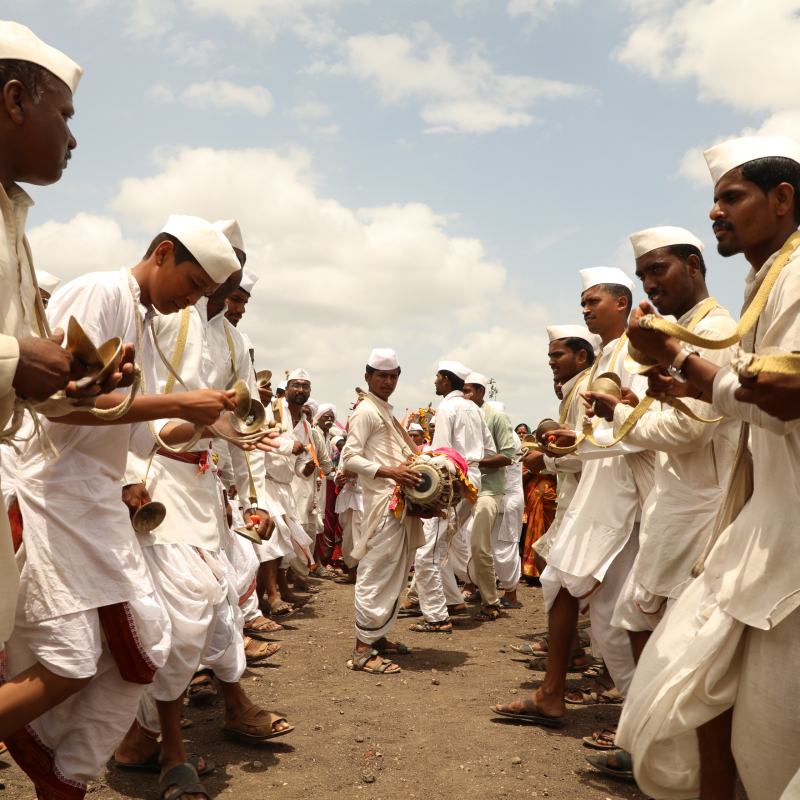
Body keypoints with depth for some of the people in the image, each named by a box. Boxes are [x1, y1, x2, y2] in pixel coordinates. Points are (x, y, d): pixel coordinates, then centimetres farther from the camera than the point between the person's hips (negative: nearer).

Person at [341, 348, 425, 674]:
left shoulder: (387, 412, 22)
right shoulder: (366, 411, -6)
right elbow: (350, 458, -15)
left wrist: (415, 469, 11)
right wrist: (390, 472, -25)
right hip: (384, 502, -9)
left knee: (395, 573, 13)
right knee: (377, 573, -9)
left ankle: (378, 637, 24)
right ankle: (363, 650, -5)